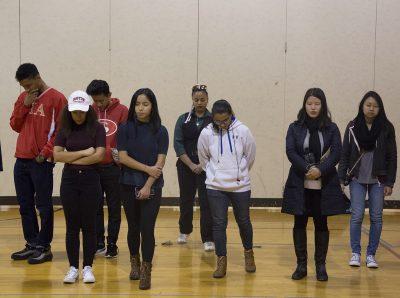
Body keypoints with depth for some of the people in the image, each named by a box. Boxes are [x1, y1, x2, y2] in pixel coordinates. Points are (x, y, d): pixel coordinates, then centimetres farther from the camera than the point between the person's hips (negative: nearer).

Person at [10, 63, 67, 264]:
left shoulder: (56, 98, -6)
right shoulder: (23, 98, 13)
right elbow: (14, 125, 12)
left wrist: (46, 152, -13)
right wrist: (25, 105, -1)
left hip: (41, 161, -7)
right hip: (21, 160, 7)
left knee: (43, 206, -1)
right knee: (25, 205, 11)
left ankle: (44, 248, 6)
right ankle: (31, 245, 21)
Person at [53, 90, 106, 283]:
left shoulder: (97, 128, -3)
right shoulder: (65, 130, 5)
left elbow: (99, 155, -14)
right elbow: (57, 155, -6)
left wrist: (72, 159, -7)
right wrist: (83, 153, -12)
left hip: (90, 180, -2)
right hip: (69, 180, 2)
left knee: (89, 225, 4)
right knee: (72, 226, 6)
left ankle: (88, 267, 13)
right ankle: (73, 267, 13)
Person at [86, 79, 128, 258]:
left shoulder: (122, 111, -3)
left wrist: (120, 156, -14)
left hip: (113, 168, -3)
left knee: (114, 208, 6)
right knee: (95, 208, 9)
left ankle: (112, 245, 14)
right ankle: (98, 243, 19)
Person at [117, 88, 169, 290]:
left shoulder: (160, 131, -1)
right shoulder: (125, 129, 0)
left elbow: (160, 162, -5)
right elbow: (123, 157, -6)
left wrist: (148, 186, -13)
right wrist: (147, 168, -11)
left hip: (152, 187, -1)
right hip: (129, 185, 1)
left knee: (147, 229, -6)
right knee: (133, 227, 12)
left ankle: (146, 272, 3)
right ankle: (134, 263, 32)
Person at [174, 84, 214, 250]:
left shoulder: (213, 120, 1)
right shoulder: (183, 120, 6)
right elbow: (178, 144, -1)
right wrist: (191, 165, -10)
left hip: (207, 167, -2)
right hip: (186, 166, 2)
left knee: (206, 202, -6)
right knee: (186, 200, 12)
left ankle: (208, 239, -1)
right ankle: (184, 231, 33)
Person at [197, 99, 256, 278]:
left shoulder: (242, 131, -10)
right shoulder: (206, 133, -8)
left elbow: (250, 156, 3)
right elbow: (203, 158, 8)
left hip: (240, 185, 0)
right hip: (215, 186, 0)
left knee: (243, 221, 13)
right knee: (219, 223, 3)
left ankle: (248, 254, 35)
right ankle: (221, 262, 12)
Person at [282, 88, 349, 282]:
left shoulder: (331, 128, 3)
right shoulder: (295, 128, 3)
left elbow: (336, 153, -6)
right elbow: (290, 152, -7)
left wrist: (320, 170, -21)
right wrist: (308, 169, -20)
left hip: (324, 185, 0)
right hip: (299, 184, 0)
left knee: (321, 224, 6)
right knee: (300, 224, 5)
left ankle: (320, 266, 17)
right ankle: (301, 265, 16)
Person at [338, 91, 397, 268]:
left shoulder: (387, 128, -2)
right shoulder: (353, 127, 0)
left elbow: (392, 157, 0)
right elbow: (344, 154, 2)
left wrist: (390, 183, -3)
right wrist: (341, 179, -2)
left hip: (378, 180, 0)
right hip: (357, 179, 0)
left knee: (376, 217, 4)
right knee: (357, 216, -4)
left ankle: (371, 255, 14)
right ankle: (355, 253, 8)